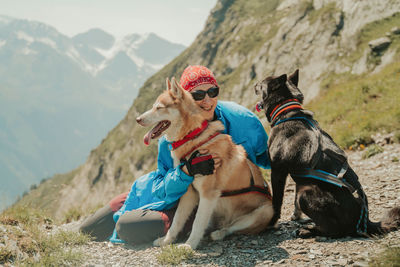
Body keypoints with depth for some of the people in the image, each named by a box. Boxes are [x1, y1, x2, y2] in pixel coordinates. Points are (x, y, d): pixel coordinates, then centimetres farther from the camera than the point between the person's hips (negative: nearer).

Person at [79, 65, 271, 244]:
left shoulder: (237, 118, -16)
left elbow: (265, 155, 4)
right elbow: (162, 189, -15)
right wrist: (187, 170, -34)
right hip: (173, 196, 3)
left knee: (127, 227, -24)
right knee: (88, 230, 5)